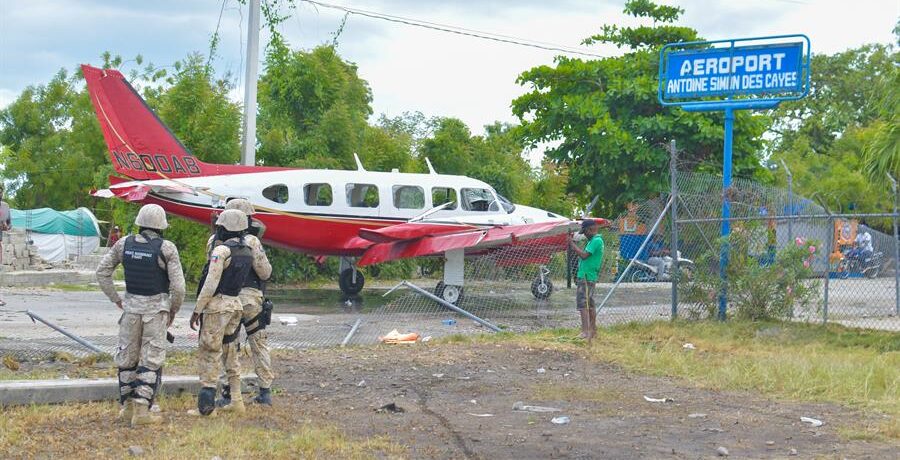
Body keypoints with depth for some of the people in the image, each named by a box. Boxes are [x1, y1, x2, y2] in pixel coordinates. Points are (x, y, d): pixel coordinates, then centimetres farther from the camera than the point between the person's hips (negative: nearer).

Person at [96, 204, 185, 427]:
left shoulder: (124, 244, 1)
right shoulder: (166, 248, -11)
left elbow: (102, 272, 6)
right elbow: (178, 286, -13)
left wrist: (116, 299, 13)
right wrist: (174, 310, 3)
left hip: (131, 306, 3)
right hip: (157, 308, -3)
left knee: (127, 356, 16)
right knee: (151, 360, 1)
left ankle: (128, 406, 22)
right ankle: (141, 410, -5)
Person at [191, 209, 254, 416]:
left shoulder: (221, 251, -16)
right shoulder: (248, 252, 8)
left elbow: (210, 284, -18)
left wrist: (197, 310, -12)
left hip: (217, 305, -8)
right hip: (236, 304, 8)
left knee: (209, 353, -3)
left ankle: (206, 402, -5)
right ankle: (236, 400, 16)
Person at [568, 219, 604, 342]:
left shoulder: (596, 241, -15)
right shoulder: (594, 240, 18)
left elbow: (584, 255, -22)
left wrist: (573, 244, -15)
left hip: (586, 277, -11)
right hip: (589, 277, 11)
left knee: (583, 304, -13)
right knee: (590, 304, 16)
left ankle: (585, 332, -18)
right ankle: (593, 330, 24)